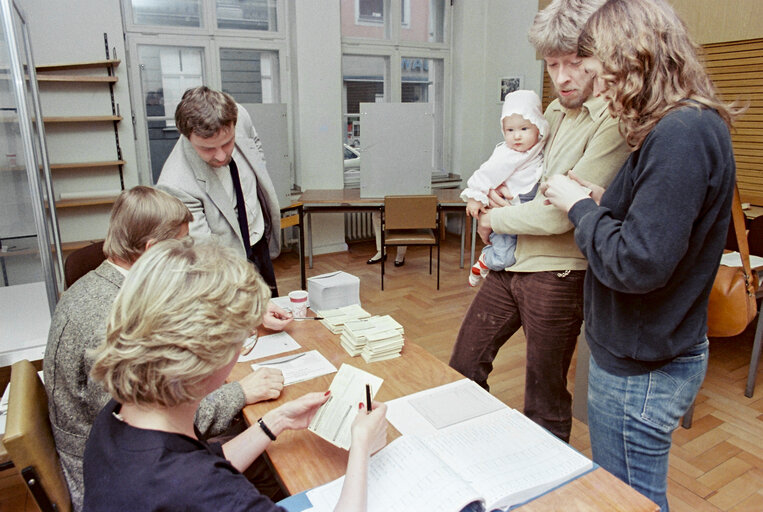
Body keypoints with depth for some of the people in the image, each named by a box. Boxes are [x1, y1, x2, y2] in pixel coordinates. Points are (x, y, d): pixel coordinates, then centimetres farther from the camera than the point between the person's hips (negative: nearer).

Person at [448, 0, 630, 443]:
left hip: (557, 273, -8)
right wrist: (492, 193, 1)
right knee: (463, 364, 17)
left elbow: (561, 214, -22)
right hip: (508, 263, 8)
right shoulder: (555, 112, 10)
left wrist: (495, 219, -7)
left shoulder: (612, 123, -17)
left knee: (545, 399, 11)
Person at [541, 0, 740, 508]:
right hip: (645, 354, 9)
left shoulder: (681, 134, -23)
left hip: (642, 369, -9)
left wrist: (580, 206, -14)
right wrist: (601, 200, -1)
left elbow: (637, 264, -28)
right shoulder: (689, 125, 9)